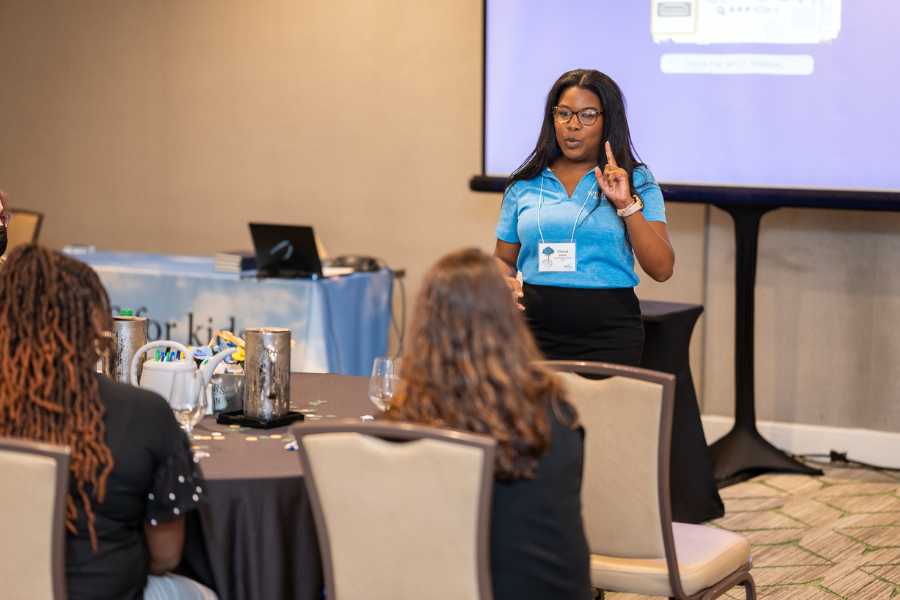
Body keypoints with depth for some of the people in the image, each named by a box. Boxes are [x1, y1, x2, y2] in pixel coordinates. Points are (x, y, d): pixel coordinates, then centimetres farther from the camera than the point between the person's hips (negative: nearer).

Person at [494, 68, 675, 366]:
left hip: (608, 336, -2)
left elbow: (662, 269, -6)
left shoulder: (637, 182, 2)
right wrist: (504, 283, -5)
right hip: (536, 329, 2)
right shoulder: (524, 184, 9)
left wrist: (627, 205, -16)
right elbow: (503, 260, 17)